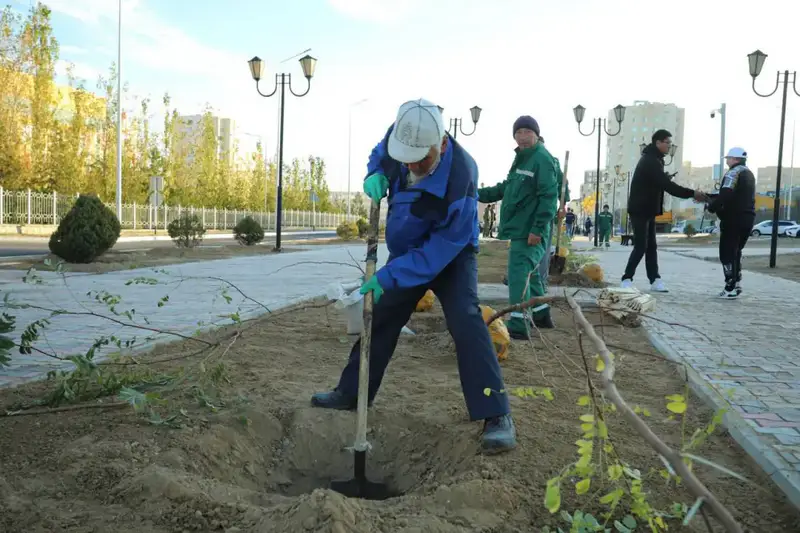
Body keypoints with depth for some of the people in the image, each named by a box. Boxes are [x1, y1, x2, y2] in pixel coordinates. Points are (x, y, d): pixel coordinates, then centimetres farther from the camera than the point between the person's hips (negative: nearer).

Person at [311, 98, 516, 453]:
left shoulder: (459, 178, -38)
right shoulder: (400, 136, -21)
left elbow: (441, 249, -33)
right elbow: (378, 155, 5)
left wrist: (387, 276, -36)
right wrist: (376, 175, -20)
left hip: (451, 254, -6)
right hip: (405, 251, 6)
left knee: (465, 321, -25)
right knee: (379, 317, 12)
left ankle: (496, 416, -18)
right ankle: (352, 392, 29)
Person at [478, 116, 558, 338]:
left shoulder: (542, 159, -14)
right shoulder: (521, 159, 16)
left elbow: (549, 197, -20)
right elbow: (507, 187, 24)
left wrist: (538, 229, -24)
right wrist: (480, 194, 12)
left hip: (530, 231, -10)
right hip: (519, 228, 10)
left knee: (519, 274, -11)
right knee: (529, 273, 19)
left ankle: (518, 325, -9)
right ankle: (541, 316, 32)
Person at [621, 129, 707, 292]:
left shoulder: (652, 159, 15)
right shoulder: (650, 161, -19)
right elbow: (668, 186, -27)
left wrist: (665, 178, 0)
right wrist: (692, 193, -26)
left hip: (647, 210, 10)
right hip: (640, 210, -10)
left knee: (651, 247, 6)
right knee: (641, 246, -9)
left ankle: (655, 280, 6)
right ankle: (627, 279, -1)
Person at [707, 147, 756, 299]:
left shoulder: (734, 173, -10)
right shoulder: (749, 174, 19)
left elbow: (725, 195, -24)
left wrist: (711, 206, -9)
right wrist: (711, 198, 13)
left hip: (733, 219, -9)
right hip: (747, 218, 9)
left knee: (727, 253, -4)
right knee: (735, 252, 18)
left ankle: (731, 288, -6)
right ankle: (736, 284, 18)